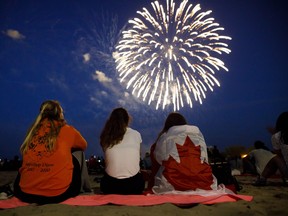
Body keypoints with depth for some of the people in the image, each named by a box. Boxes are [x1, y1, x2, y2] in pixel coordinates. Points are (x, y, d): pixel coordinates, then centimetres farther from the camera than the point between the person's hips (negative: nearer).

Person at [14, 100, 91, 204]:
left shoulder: (33, 130, 8)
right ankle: (86, 188, 28)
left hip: (25, 193, 4)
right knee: (78, 152, 17)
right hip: (59, 193, -3)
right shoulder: (67, 130, -1)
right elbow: (83, 146, 19)